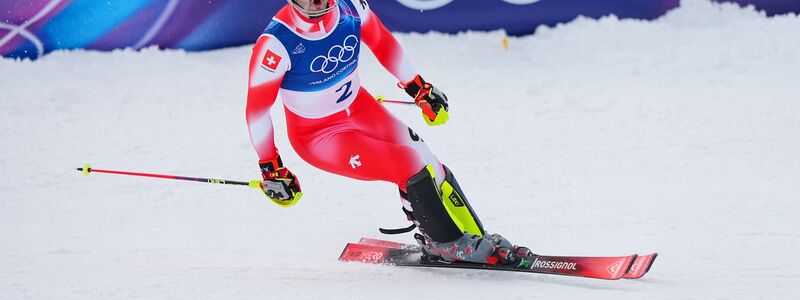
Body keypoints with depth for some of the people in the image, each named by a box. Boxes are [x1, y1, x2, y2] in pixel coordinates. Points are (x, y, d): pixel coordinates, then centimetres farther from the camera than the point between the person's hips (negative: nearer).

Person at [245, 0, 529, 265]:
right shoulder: (276, 43, -30)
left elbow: (382, 42, 5)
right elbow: (257, 107, -19)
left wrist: (418, 87, 12)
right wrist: (270, 168, -13)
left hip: (359, 107, 6)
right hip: (317, 135, -6)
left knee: (425, 162, -5)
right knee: (409, 167, -17)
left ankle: (475, 238, 10)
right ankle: (446, 243, 3)